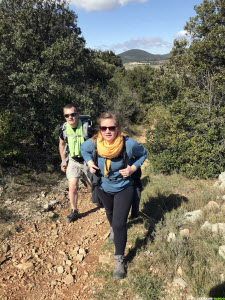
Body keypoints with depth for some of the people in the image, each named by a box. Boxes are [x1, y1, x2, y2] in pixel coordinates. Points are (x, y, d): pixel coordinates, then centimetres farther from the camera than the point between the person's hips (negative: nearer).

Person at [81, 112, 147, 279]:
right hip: (103, 187, 4)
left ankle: (119, 260, 13)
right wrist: (89, 162, -14)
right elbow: (83, 149, 2)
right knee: (110, 212, 30)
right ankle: (113, 229, 66)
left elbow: (143, 153, -7)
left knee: (120, 224, -10)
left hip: (124, 188, -3)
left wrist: (133, 168, -22)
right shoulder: (93, 143, -23)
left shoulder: (129, 144, -29)